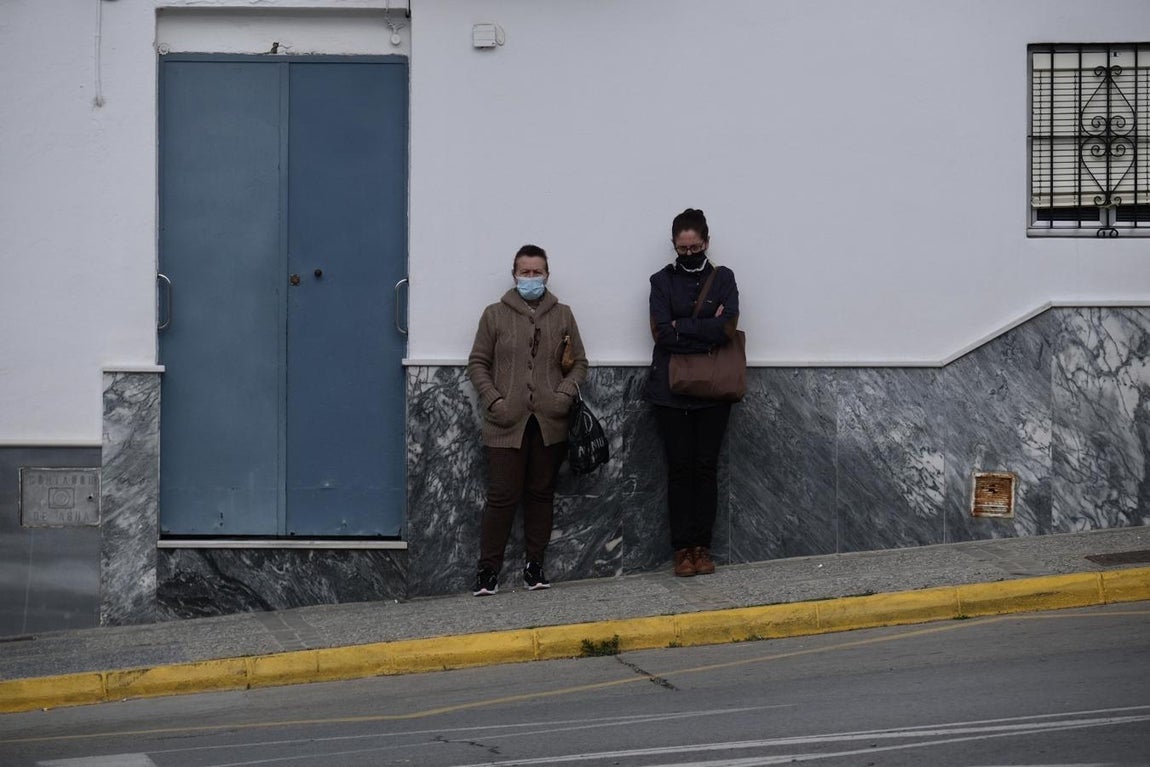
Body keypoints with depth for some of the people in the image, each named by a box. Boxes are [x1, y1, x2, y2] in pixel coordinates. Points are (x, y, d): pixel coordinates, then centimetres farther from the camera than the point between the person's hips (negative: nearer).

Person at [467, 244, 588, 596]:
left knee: (541, 493, 9)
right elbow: (478, 362, 6)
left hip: (550, 422, 2)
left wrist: (566, 392, -5)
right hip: (507, 422, -2)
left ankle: (534, 564, 18)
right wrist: (493, 400, -7)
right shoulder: (495, 315, 4)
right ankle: (488, 568, 2)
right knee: (502, 495, -5)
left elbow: (579, 362, 13)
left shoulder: (562, 315, 10)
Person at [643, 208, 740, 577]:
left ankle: (702, 547, 7)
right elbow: (661, 332, -9)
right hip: (671, 390, 0)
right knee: (680, 467, 0)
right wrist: (707, 331, -11)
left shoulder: (723, 278, 4)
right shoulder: (662, 281, 4)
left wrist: (681, 327, -10)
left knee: (707, 466, 2)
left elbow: (728, 328, -9)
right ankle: (683, 549, 4)